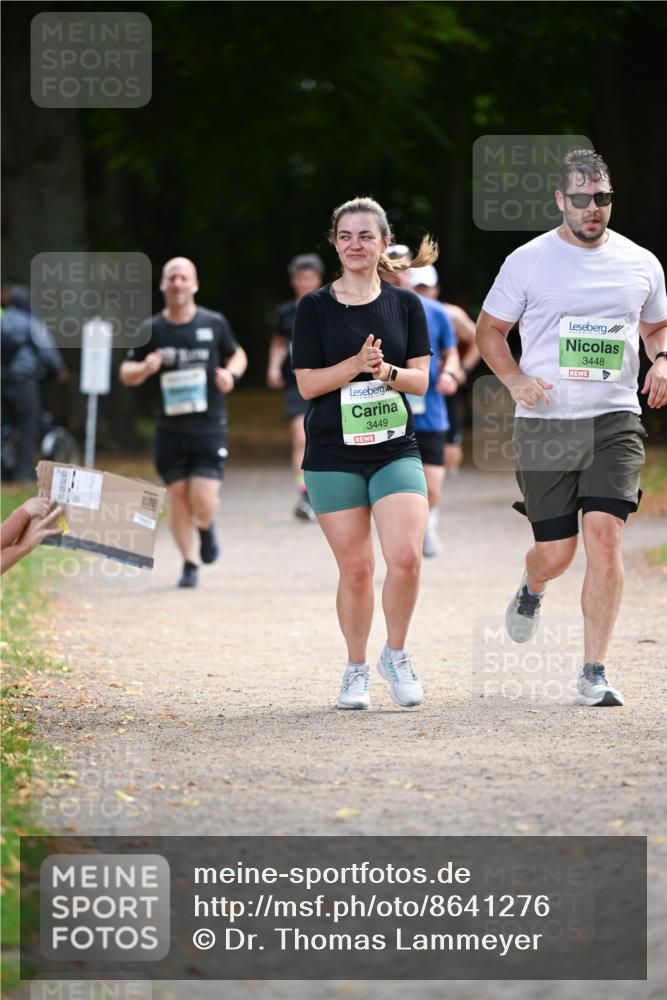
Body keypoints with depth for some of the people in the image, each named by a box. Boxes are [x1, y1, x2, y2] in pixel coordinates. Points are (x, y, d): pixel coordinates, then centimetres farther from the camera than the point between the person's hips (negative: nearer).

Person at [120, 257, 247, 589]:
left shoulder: (214, 324, 1)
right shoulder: (151, 330, 2)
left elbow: (237, 354, 18)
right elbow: (126, 373, 10)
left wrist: (231, 374, -4)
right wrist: (144, 368, -13)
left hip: (209, 427, -1)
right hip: (170, 428, 1)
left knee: (203, 501, -11)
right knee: (177, 497, 2)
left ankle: (206, 530, 24)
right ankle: (189, 564, 18)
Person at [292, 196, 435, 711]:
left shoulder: (406, 304, 6)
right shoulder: (314, 307, 2)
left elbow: (421, 379, 3)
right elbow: (307, 383, -3)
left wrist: (386, 371, -17)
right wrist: (356, 365, -18)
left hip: (396, 450, 1)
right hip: (333, 456, -1)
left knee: (406, 557, -15)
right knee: (356, 567, 0)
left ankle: (396, 654, 7)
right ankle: (356, 669, 18)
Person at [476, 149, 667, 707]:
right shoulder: (528, 262, 1)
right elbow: (490, 330, 9)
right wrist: (515, 379, -9)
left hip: (615, 420, 1)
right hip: (545, 424, -1)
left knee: (605, 536, -16)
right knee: (556, 552, 2)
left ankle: (594, 672, -9)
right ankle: (532, 592, 42)